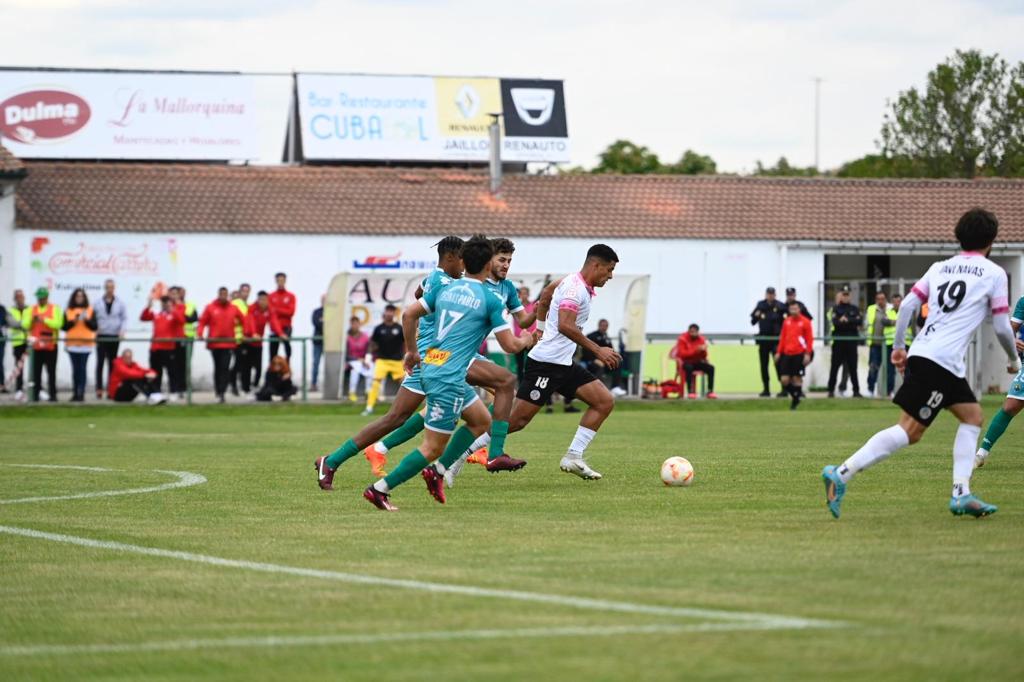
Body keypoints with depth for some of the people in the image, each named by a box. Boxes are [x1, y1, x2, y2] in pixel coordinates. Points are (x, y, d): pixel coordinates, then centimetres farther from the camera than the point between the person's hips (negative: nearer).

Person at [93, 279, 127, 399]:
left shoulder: (120, 303, 4)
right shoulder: (98, 303, 4)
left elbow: (125, 318, 5)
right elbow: (93, 318, 6)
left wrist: (122, 330, -11)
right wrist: (94, 330, -9)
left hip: (114, 337, 1)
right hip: (101, 336, -1)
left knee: (112, 363, 6)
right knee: (100, 362, -6)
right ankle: (99, 388, -5)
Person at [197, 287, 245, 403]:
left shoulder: (233, 309, 5)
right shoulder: (210, 308, 1)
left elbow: (243, 320, 14)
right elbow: (202, 322, 1)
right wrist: (200, 334, -13)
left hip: (228, 343, 0)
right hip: (214, 343, 0)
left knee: (224, 368, -10)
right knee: (218, 368, 10)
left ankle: (221, 392, -15)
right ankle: (218, 391, 24)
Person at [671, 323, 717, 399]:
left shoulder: (701, 339, 2)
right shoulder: (683, 339, -11)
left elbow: (704, 356, 0)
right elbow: (682, 354, -21)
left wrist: (703, 350, -23)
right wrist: (695, 350, -30)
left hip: (696, 362, 5)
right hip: (685, 362, -5)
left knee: (711, 368, -19)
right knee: (689, 368, -39)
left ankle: (710, 391, -18)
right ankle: (690, 392, -38)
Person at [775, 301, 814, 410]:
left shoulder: (805, 322, -3)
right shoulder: (787, 321, 10)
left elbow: (809, 339, -4)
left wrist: (807, 354, -12)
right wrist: (779, 352, 11)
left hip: (799, 354, -4)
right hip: (787, 354, 4)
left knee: (797, 378, -1)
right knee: (785, 380, -2)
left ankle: (796, 399, 10)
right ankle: (794, 395, 18)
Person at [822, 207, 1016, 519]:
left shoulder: (939, 268, 18)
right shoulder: (994, 273, 2)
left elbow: (907, 305, 9)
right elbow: (1001, 327, 1)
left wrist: (898, 346, 15)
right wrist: (1013, 360, 18)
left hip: (921, 352, 8)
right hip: (942, 360, -8)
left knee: (972, 415, 17)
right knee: (910, 430, -11)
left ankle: (961, 494, 10)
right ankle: (842, 473, -20)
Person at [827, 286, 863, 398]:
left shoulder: (855, 309, 10)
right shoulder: (836, 309, 5)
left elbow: (859, 321, -5)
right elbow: (835, 322, -11)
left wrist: (847, 320, -15)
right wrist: (851, 323, -20)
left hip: (851, 340, 1)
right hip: (838, 341, -1)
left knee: (852, 367, 2)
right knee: (834, 367, 0)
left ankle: (856, 390, 5)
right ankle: (831, 390, 6)